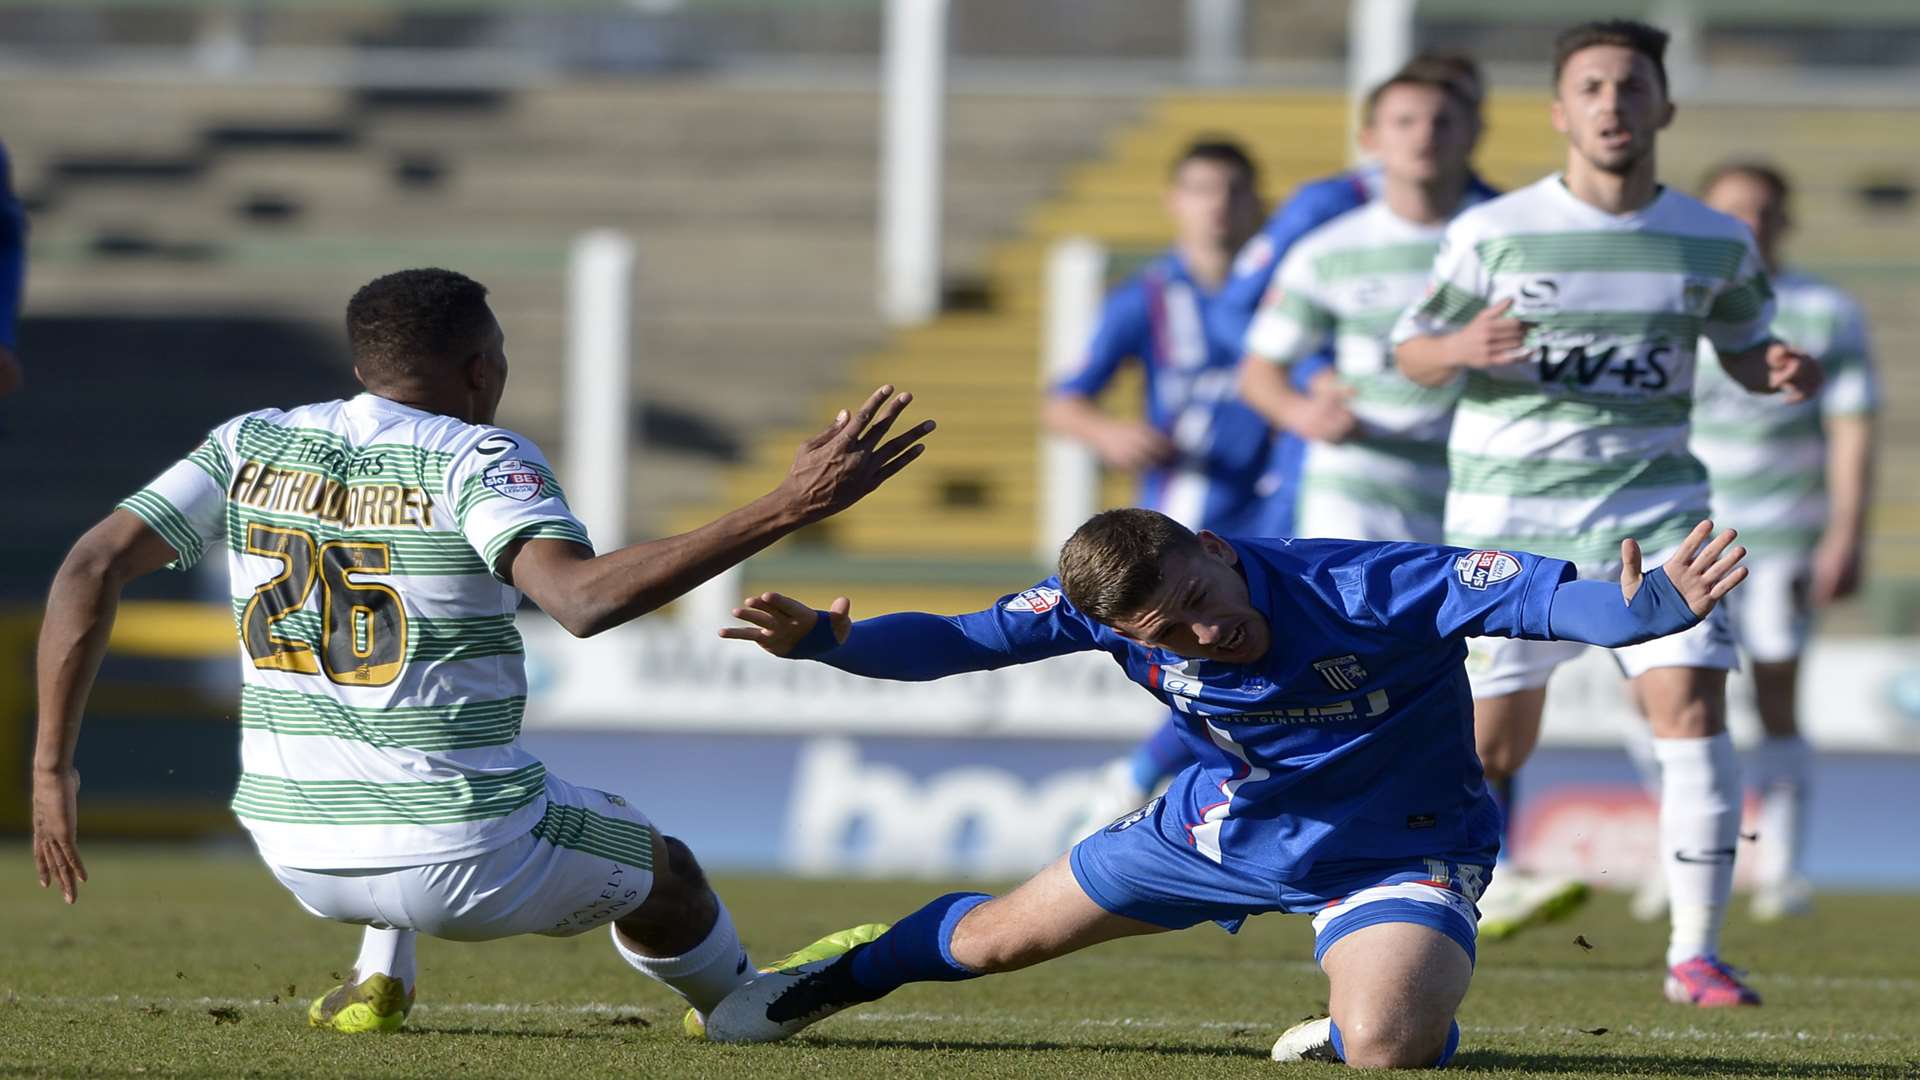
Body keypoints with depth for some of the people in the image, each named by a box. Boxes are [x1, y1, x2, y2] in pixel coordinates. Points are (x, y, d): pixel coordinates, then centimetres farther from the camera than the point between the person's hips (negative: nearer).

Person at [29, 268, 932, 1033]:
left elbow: (91, 571, -6)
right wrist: (787, 508, -33)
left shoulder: (249, 446, 1)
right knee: (661, 873, 27)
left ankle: (380, 979, 28)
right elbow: (582, 598, -31)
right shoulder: (475, 460, -13)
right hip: (461, 865, -4)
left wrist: (53, 766, 1)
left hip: (298, 850, 4)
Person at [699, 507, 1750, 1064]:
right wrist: (832, 639, -30)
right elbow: (956, 642, -12)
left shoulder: (1368, 589, -37)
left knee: (1384, 1047, -35)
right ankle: (839, 977, 50)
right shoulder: (1102, 607, -22)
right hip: (1229, 821, 5)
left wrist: (1642, 609, -64)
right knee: (996, 936, 17)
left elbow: (1536, 594, -43)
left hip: (1397, 851, -4)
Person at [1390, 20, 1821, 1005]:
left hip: (1653, 512, 2)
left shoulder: (1715, 243, 2)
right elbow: (1410, 350, 2)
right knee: (1492, 745, 1)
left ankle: (1694, 954, -9)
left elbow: (1741, 346, 17)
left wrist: (1779, 374, -8)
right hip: (1509, 517, -2)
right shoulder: (1493, 233, -5)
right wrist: (1461, 349, -22)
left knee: (1692, 704, -16)